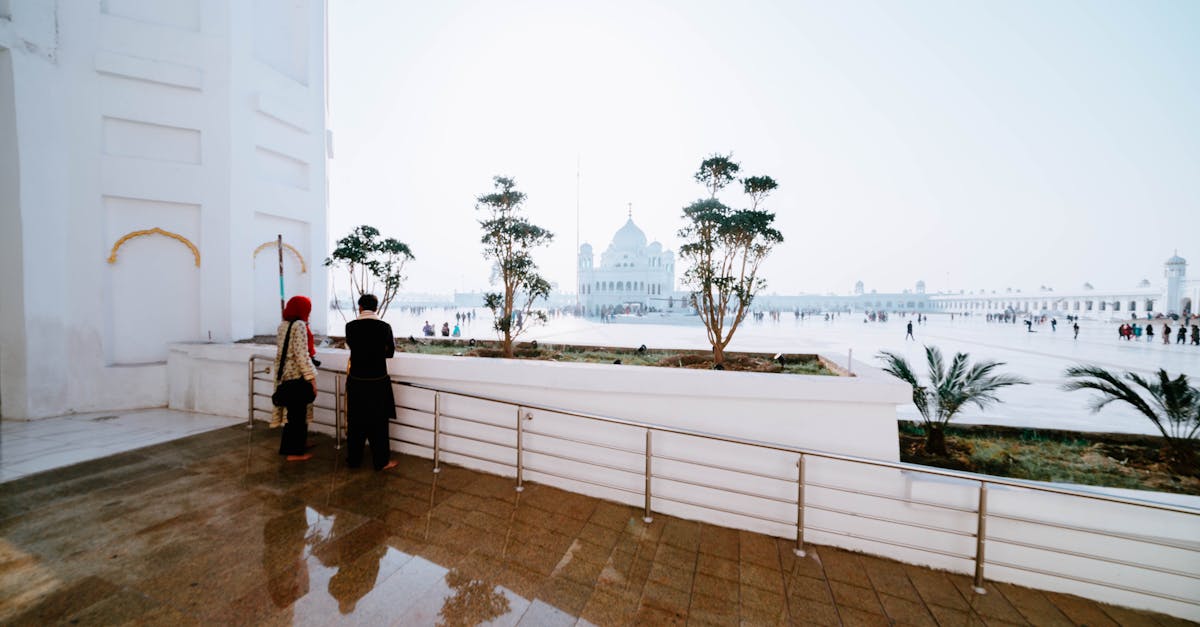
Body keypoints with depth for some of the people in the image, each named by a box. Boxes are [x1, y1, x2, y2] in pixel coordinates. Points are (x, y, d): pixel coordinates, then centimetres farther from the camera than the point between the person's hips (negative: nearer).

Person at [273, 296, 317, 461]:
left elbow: (286, 349, 15)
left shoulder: (282, 325, 10)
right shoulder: (299, 325, -17)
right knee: (298, 413, 2)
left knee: (293, 411, 20)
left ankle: (289, 445, 33)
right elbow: (301, 354, -22)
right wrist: (311, 378, -20)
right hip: (297, 375, -9)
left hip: (285, 374, 9)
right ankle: (294, 451, 11)